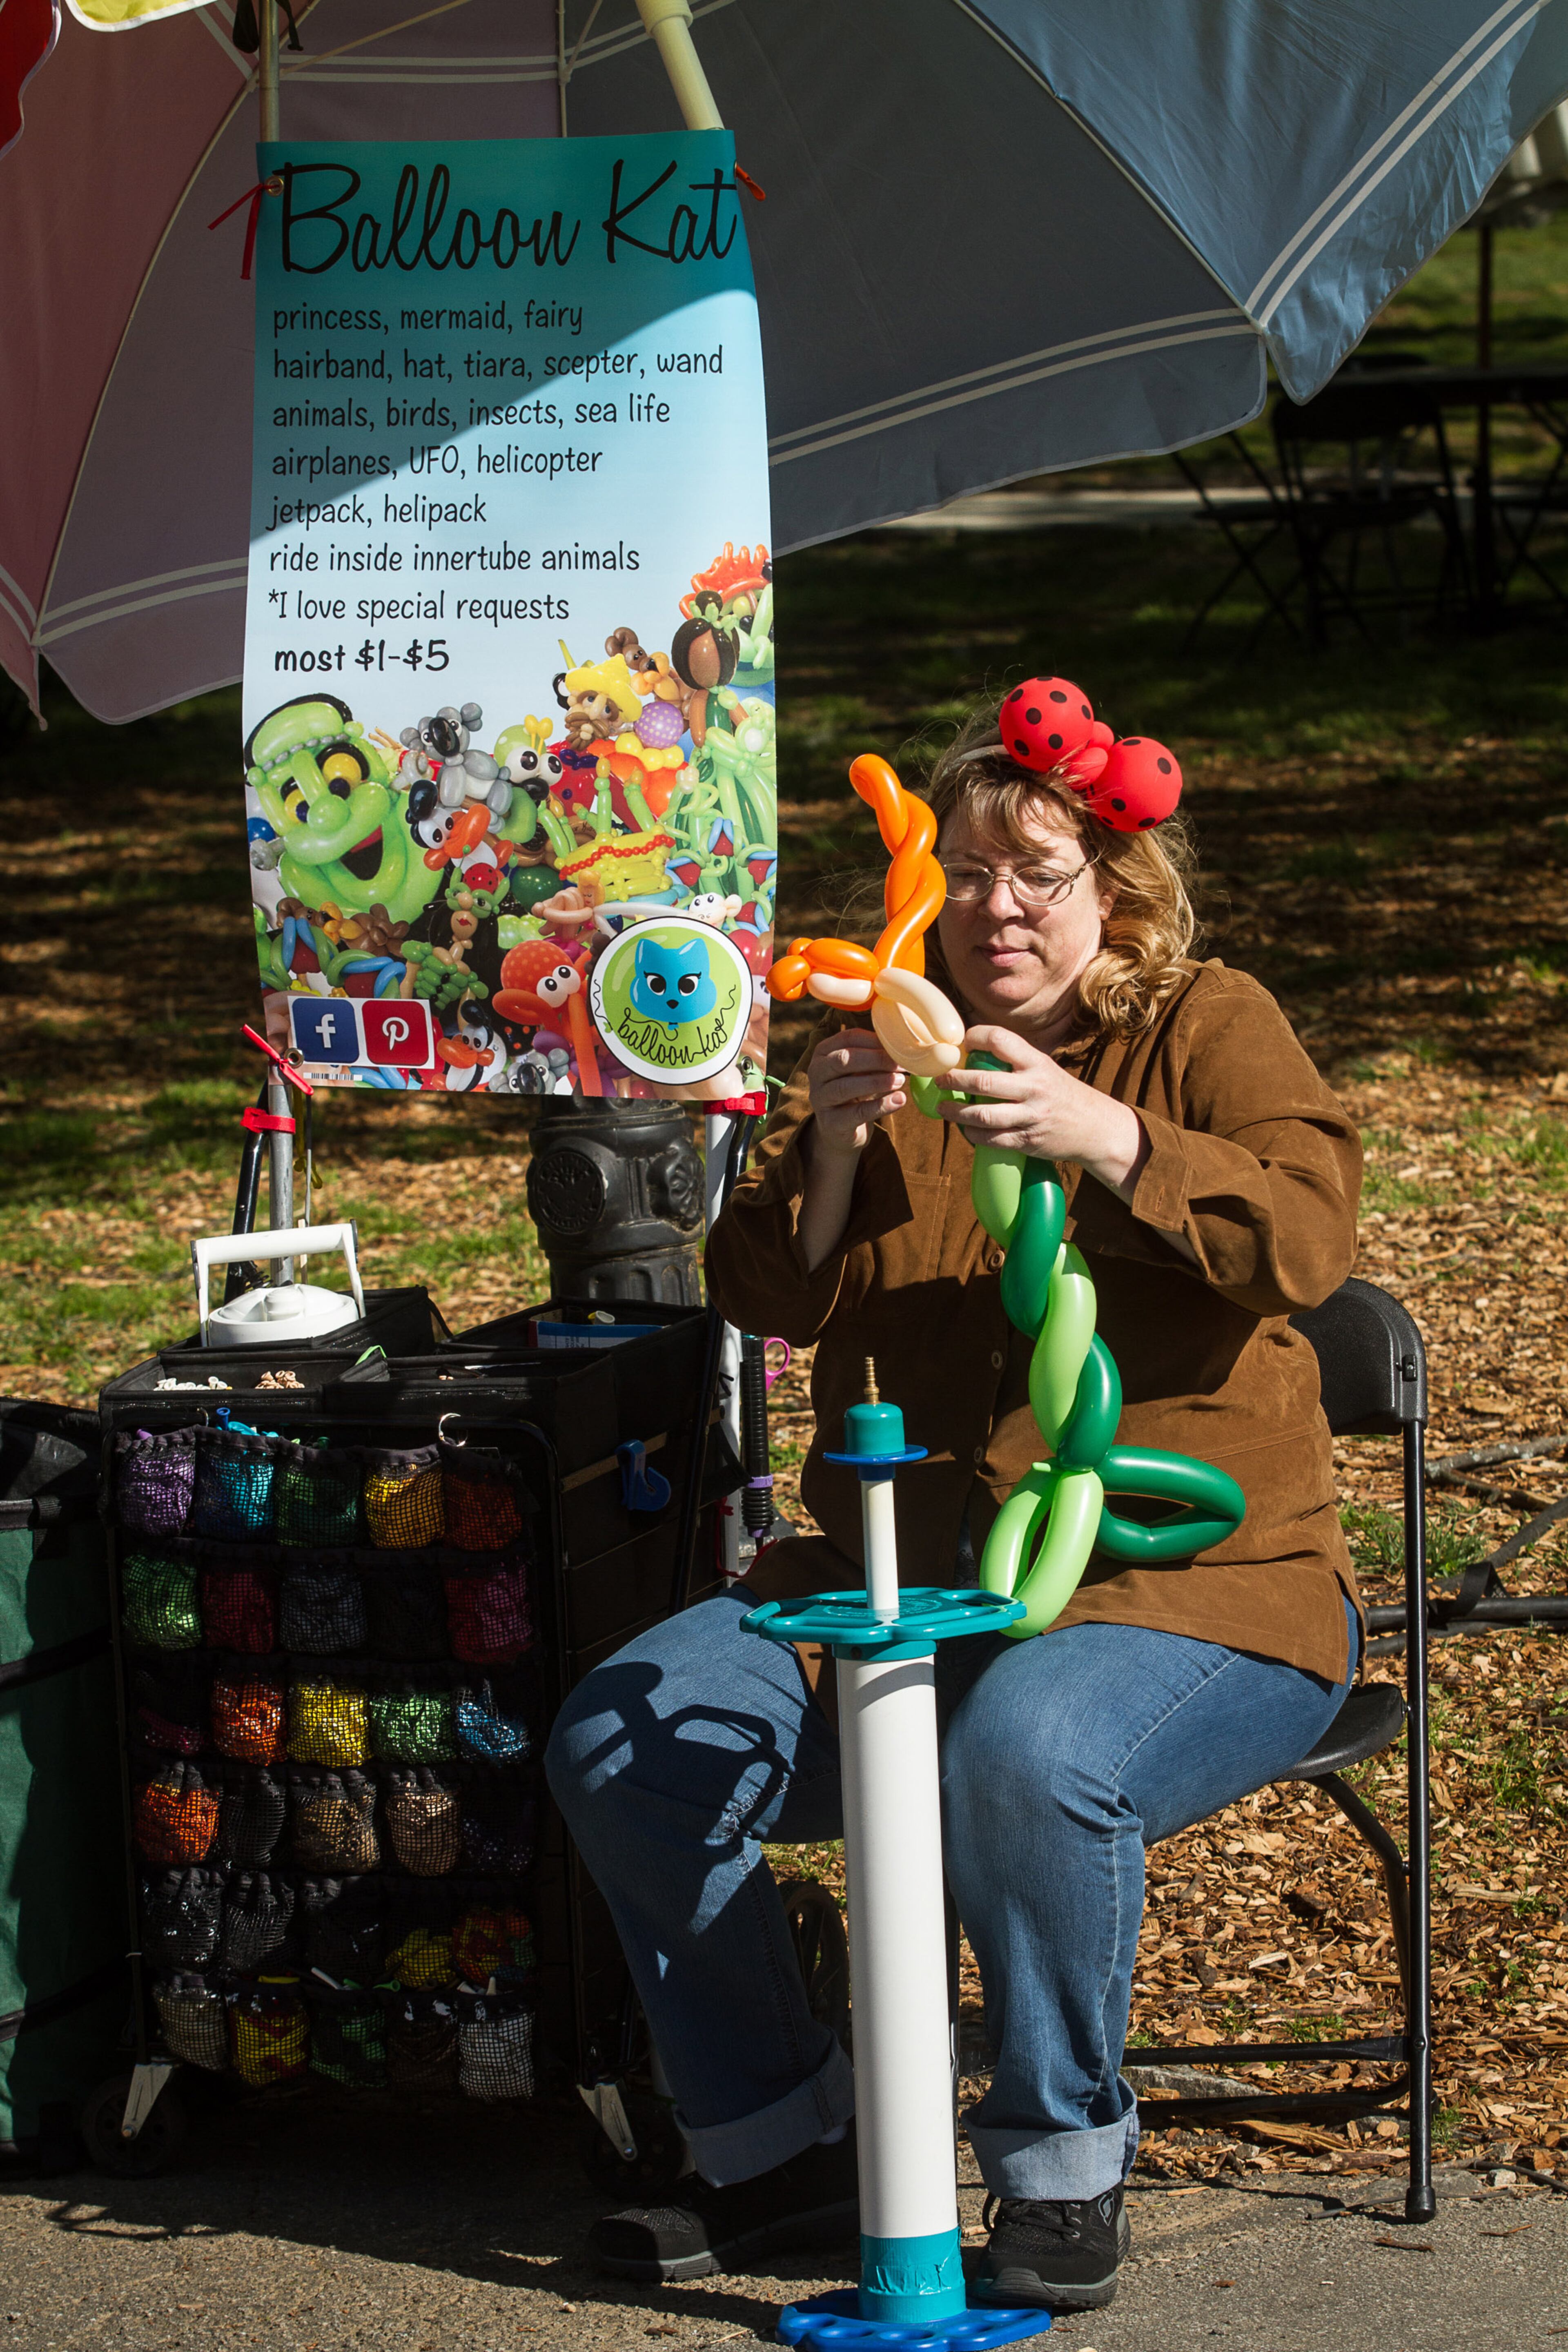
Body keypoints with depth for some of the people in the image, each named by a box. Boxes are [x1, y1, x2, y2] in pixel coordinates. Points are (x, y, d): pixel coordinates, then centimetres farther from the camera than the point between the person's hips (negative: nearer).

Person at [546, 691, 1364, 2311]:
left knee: (1025, 1753, -37)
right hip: (899, 1582, 5)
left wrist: (1102, 1138, -29)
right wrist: (829, 1146, -16)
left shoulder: (1206, 1028, 3)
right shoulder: (890, 1042, 14)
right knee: (622, 1742, -13)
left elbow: (1304, 1235, -15)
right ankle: (778, 2147, 1)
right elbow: (775, 1298, 4)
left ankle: (1063, 2170, -16)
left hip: (1185, 1583, -5)